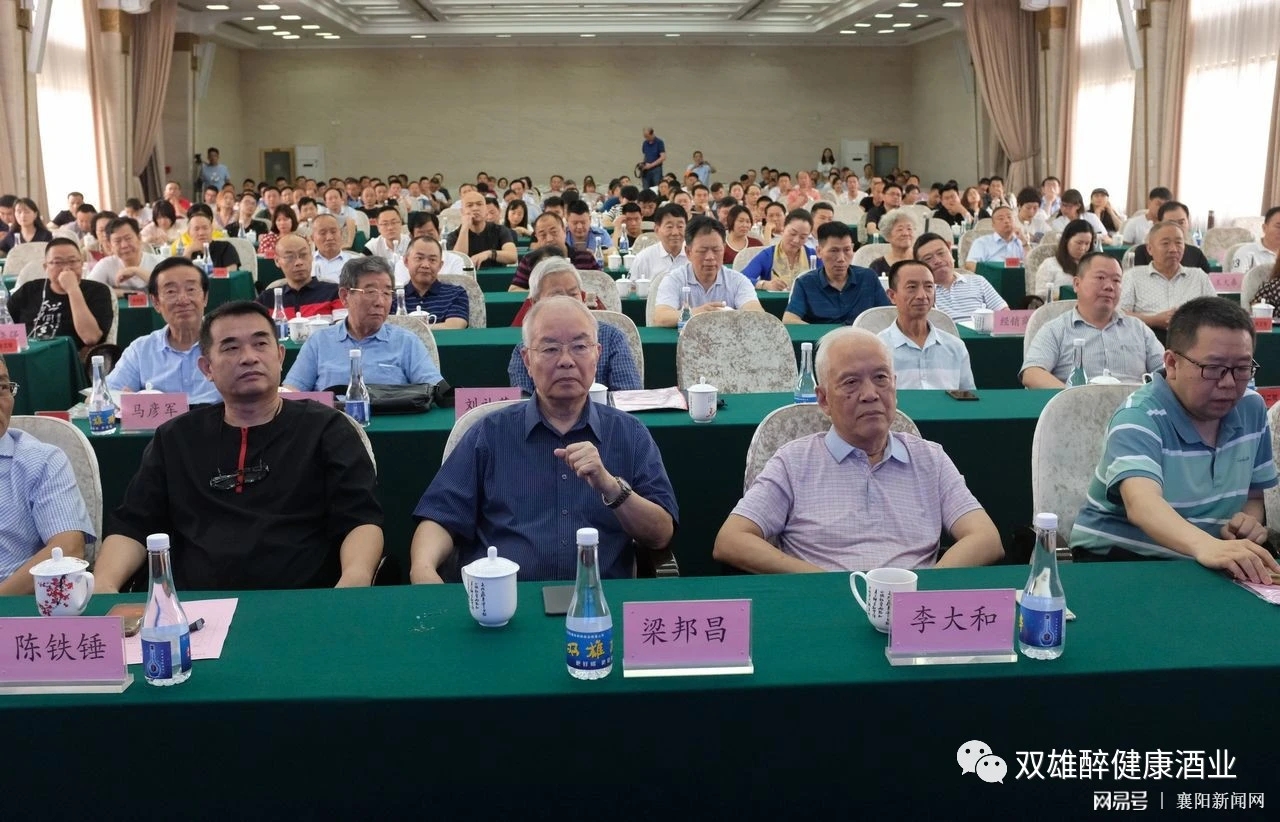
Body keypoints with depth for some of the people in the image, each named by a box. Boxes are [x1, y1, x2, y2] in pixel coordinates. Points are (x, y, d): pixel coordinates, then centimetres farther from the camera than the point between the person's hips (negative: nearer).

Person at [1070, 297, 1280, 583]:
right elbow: (1142, 504, -36)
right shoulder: (1138, 419, -18)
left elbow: (1254, 494, 16)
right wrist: (1205, 546, -55)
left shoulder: (1252, 409, 3)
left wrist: (1249, 519, -8)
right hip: (1118, 560, -5)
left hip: (1215, 563, 5)